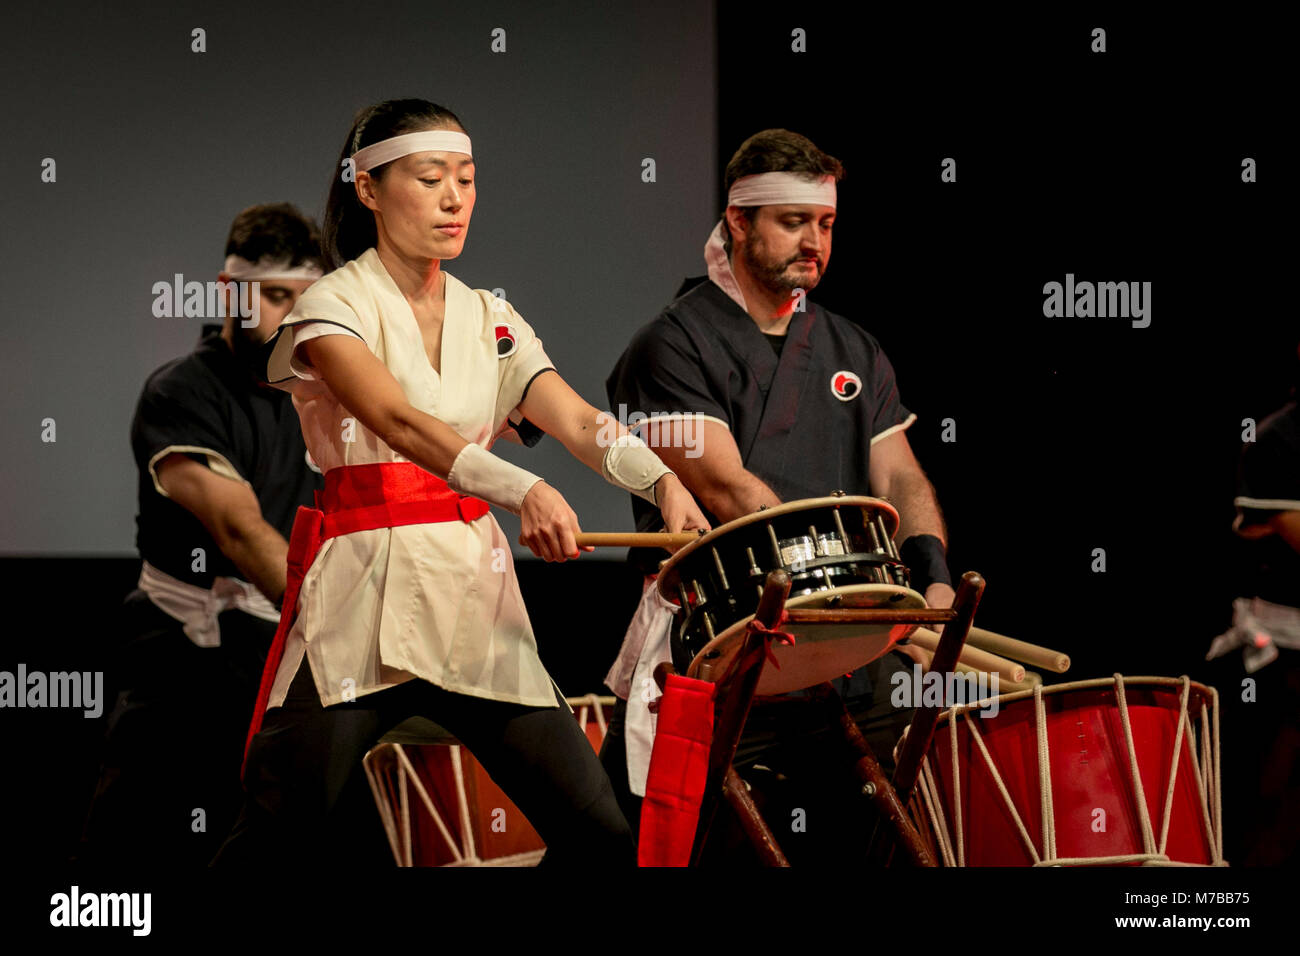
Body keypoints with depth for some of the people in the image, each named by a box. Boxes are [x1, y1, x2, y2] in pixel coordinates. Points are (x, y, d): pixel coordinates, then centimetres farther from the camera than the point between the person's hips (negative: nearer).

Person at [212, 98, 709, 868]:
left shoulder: (491, 321, 15)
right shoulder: (334, 307, -2)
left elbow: (578, 421, 0)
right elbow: (401, 423, -20)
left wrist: (665, 482, -21)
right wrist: (524, 491, -37)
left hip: (476, 596, 5)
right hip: (364, 600, -5)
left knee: (599, 831, -6)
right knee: (282, 835, -11)